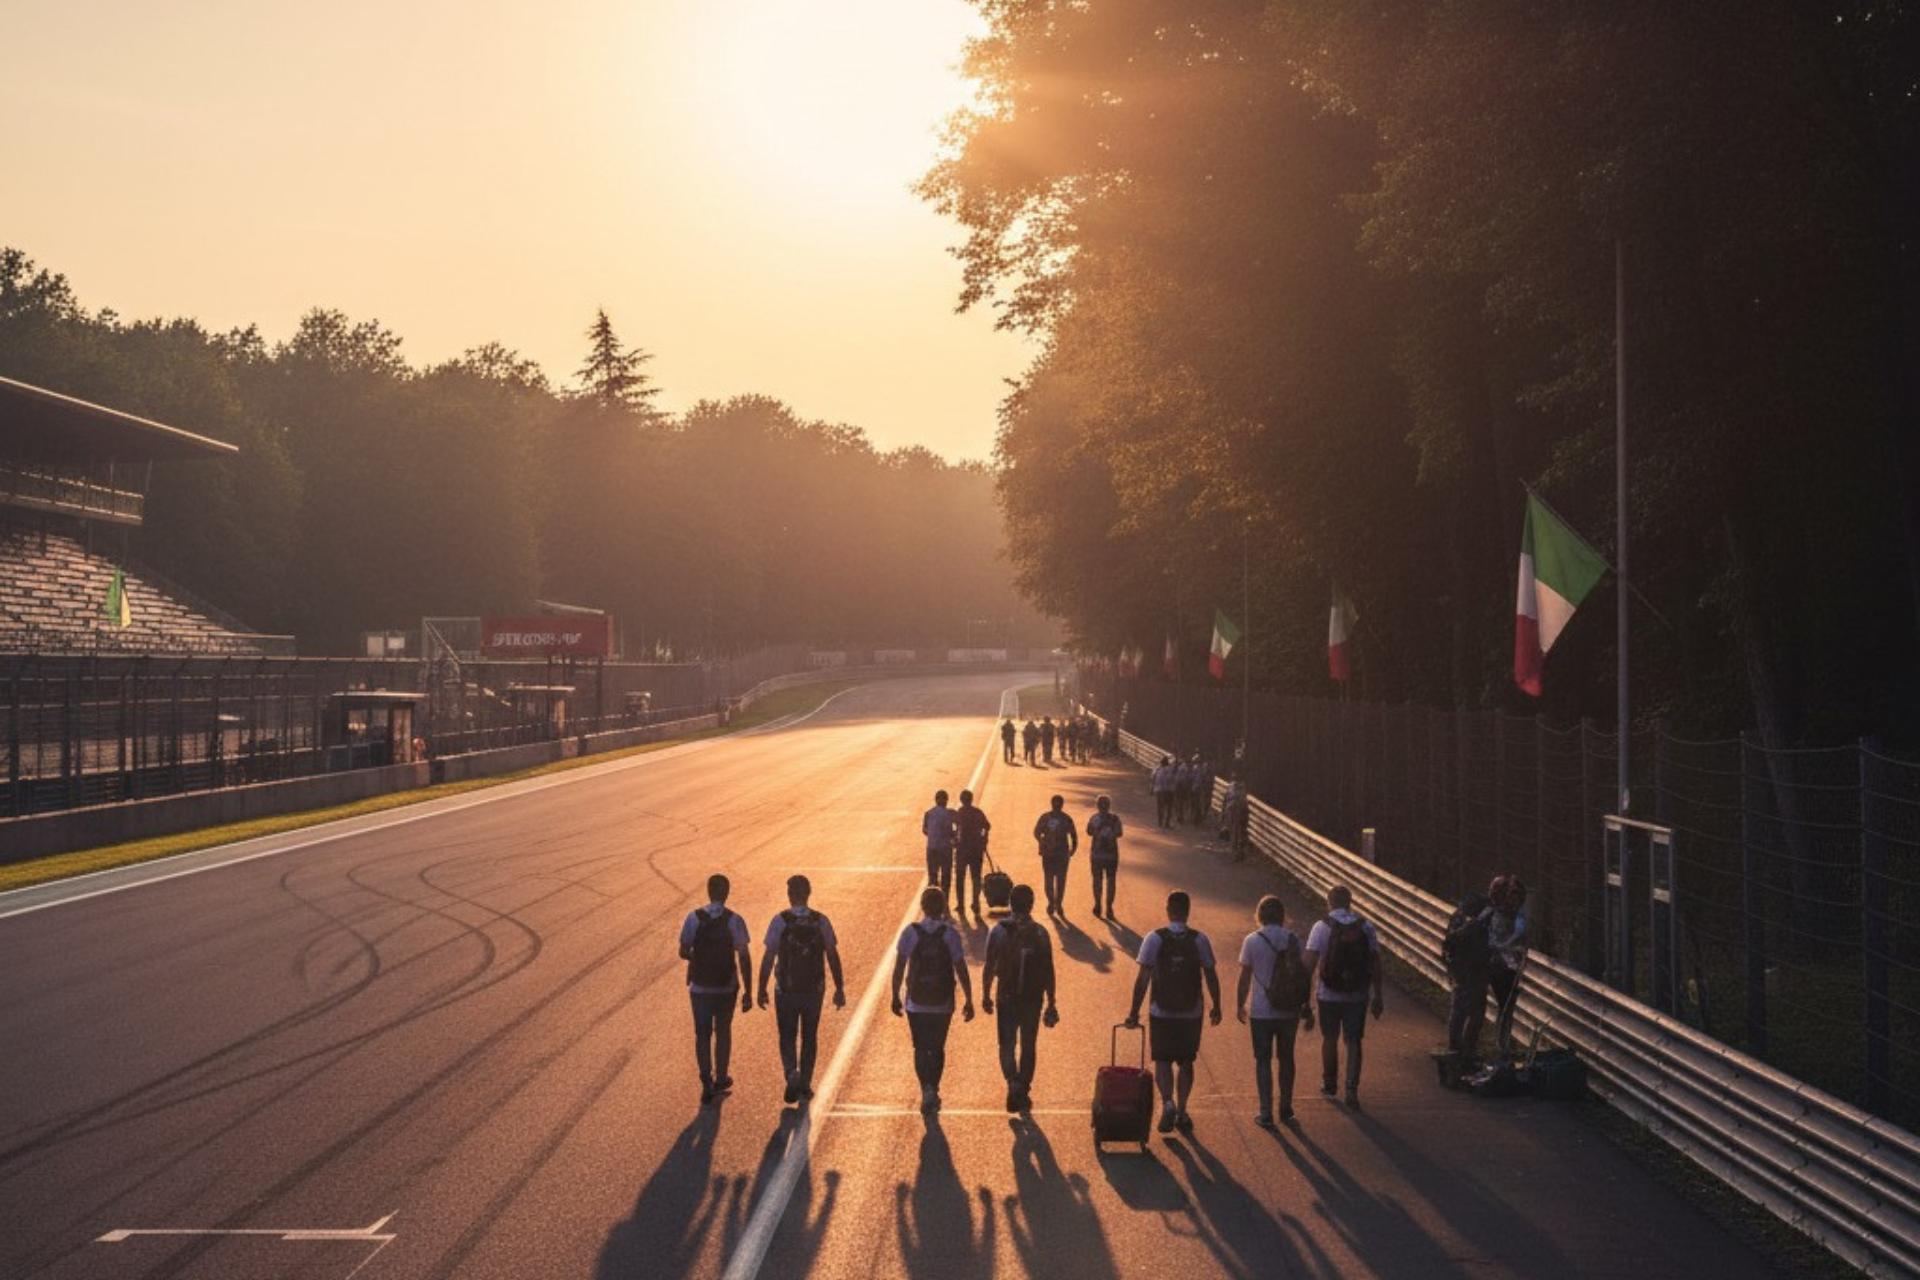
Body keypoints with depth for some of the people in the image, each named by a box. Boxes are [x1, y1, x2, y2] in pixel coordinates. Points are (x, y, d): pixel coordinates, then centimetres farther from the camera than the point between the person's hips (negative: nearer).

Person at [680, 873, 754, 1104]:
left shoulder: (693, 918, -8)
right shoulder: (734, 921, -11)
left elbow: (684, 952, -3)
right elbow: (744, 959, -12)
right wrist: (748, 992, -6)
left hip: (700, 987, 0)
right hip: (726, 987, 0)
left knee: (702, 1035, 9)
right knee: (723, 1032, 17)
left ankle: (707, 1084, 0)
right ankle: (720, 1080, 27)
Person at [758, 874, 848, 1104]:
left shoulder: (780, 921, -10)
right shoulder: (821, 921, -4)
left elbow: (768, 958, -9)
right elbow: (833, 957, -2)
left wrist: (762, 989, -1)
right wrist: (839, 989, 7)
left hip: (786, 990, -2)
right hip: (814, 990, 2)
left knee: (787, 1036, 10)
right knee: (809, 1037, 15)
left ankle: (792, 1073, -13)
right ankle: (805, 1085, 18)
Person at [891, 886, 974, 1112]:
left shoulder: (910, 932, -6)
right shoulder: (950, 934, -7)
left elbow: (899, 968, -2)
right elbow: (961, 970, -6)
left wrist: (895, 996, 10)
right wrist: (969, 1001, 1)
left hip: (916, 1003, -1)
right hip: (943, 1004, 1)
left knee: (920, 1048, 5)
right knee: (937, 1048, 16)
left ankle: (927, 1089, -14)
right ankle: (933, 1093, 20)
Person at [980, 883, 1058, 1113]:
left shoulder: (998, 931, -7)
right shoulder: (1040, 933, -6)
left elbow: (989, 967, -3)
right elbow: (1048, 971, -4)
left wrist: (986, 995, 11)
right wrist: (1051, 1003, 3)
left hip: (1007, 997, -1)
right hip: (1033, 997, 1)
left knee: (1007, 1044, 8)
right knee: (1028, 1046, 14)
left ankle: (1013, 1081, -16)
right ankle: (1023, 1092, 18)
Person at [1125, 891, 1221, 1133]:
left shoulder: (1154, 939, -9)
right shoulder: (1199, 940, -4)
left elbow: (1142, 979, -9)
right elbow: (1211, 976, -1)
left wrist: (1134, 1011, -2)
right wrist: (1216, 1007, 11)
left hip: (1161, 1011, -2)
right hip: (1192, 1012, 2)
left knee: (1162, 1060, 6)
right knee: (1185, 1062, 14)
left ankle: (1167, 1102, -15)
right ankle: (1181, 1111, 17)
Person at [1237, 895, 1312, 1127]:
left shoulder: (1252, 940, -9)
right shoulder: (1292, 939, -3)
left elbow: (1245, 977, -5)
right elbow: (1303, 974, -1)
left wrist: (1240, 1005, 8)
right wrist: (1307, 1007, 6)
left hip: (1261, 1012, -2)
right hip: (1289, 1011, 2)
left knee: (1263, 1061, 6)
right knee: (1286, 1058, 16)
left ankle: (1266, 1113, 6)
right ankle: (1286, 1109, 24)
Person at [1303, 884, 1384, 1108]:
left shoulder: (1322, 927, -8)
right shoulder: (1365, 928, -1)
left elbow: (1310, 963, -13)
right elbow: (1375, 966, 0)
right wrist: (1378, 997, 6)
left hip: (1329, 995, -1)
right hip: (1357, 995, 1)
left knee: (1330, 1039, 17)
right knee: (1353, 1042, 5)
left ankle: (1329, 1083, 33)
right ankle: (1352, 1088, -9)